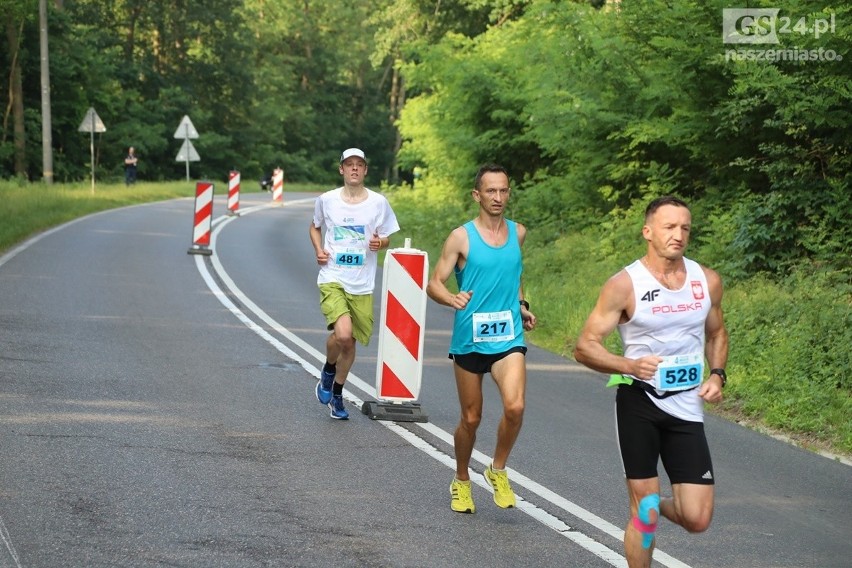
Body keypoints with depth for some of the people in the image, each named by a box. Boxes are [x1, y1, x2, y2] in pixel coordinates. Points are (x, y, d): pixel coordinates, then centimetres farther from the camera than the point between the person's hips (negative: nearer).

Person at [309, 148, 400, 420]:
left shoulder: (378, 202, 0)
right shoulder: (326, 200, 0)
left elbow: (386, 238, 12)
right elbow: (315, 227, 19)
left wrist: (380, 242, -11)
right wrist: (318, 250, 0)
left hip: (362, 285, 2)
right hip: (332, 279, -2)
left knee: (350, 342, 11)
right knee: (343, 333, -24)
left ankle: (336, 395, 32)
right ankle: (328, 372, 8)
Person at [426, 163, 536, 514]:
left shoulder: (518, 233, 8)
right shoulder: (461, 237, -5)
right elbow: (434, 284, -6)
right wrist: (453, 298, -26)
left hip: (509, 337, 2)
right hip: (469, 338, -2)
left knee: (514, 406, -20)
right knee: (471, 418, 8)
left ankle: (498, 470, 4)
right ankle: (461, 481, 31)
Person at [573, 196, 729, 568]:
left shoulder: (707, 281, 4)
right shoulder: (624, 285, -9)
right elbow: (585, 347, -9)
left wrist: (717, 374, 2)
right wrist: (631, 365, -25)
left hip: (687, 408, 3)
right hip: (639, 401, -3)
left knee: (697, 519, -2)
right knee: (644, 509, -2)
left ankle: (657, 507, 33)